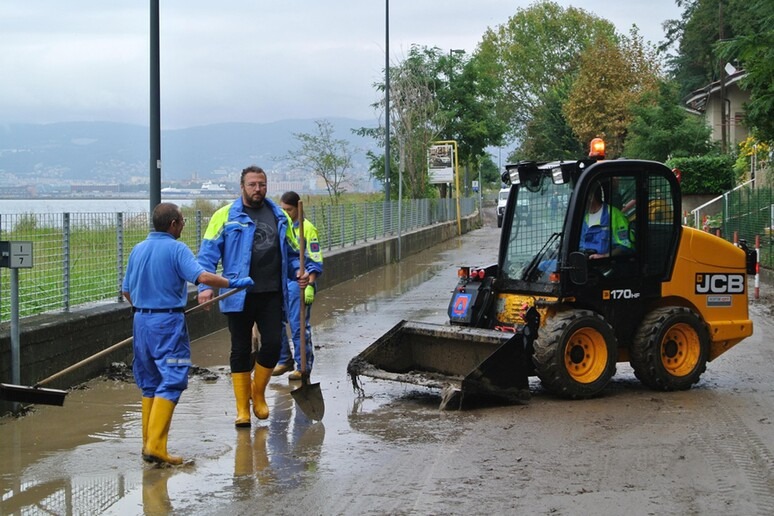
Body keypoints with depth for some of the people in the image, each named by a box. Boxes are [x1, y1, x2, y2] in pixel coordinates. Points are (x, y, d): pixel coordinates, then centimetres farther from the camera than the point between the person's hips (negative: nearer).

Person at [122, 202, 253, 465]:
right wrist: (232, 283, -11)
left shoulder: (138, 250, 10)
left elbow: (126, 290, 16)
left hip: (141, 321, 7)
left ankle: (148, 442, 18)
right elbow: (202, 277, -23)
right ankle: (155, 446, -15)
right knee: (171, 382, -6)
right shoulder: (176, 249, -10)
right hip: (168, 323, -7)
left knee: (149, 383, 15)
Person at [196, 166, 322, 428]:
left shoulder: (280, 216, 12)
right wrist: (205, 285, -15)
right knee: (241, 350, 5)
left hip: (272, 295, 2)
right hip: (240, 296, -2)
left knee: (273, 344, -4)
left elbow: (293, 251, 19)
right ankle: (242, 408, 14)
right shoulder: (226, 216, 1)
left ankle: (258, 393, 22)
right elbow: (208, 252, -2)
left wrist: (303, 271, -1)